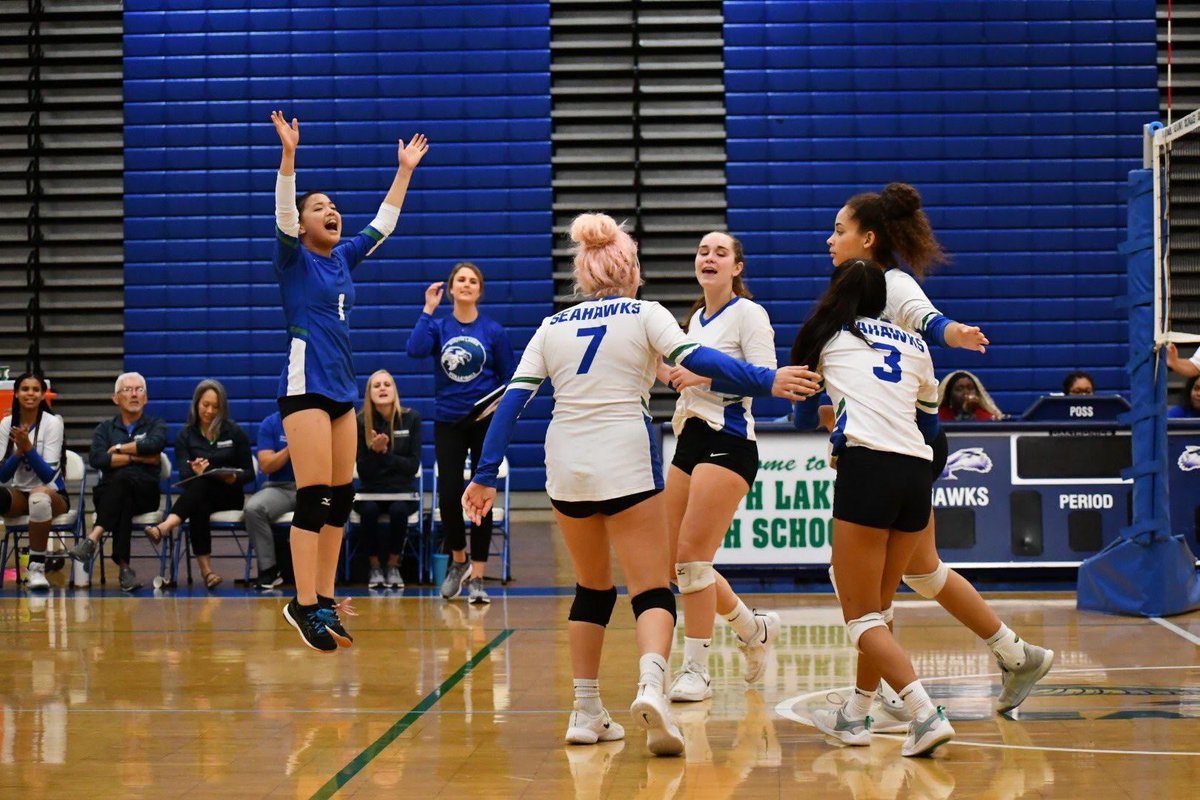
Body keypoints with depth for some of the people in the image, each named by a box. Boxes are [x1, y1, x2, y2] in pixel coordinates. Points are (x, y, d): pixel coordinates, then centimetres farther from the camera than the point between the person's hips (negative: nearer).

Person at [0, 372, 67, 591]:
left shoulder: (52, 423, -7)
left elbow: (49, 475, -14)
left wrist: (28, 448, -25)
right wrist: (18, 452, -18)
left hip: (53, 494, -3)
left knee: (40, 496, -40)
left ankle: (37, 566, -28)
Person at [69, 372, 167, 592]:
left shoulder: (156, 425, 16)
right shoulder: (105, 429, 20)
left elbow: (154, 444, -10)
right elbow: (96, 459, -3)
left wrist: (119, 449, -1)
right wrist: (138, 457, -7)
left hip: (145, 494, -1)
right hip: (108, 493, 1)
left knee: (123, 477, -37)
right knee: (124, 502, -37)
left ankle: (93, 538, -48)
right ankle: (124, 566, -44)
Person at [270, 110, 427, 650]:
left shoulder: (344, 258, 15)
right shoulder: (293, 258, -2)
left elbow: (384, 223, 24)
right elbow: (283, 210, -17)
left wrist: (405, 170, 23)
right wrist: (288, 154, -29)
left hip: (342, 389, 8)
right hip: (305, 386, -7)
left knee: (340, 499, 7)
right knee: (313, 499, -12)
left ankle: (324, 600, 13)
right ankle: (304, 604, -10)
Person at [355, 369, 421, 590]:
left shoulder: (411, 418, -2)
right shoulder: (361, 422, -4)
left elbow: (413, 465, -6)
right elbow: (363, 472, -5)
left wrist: (385, 454, -17)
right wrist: (374, 451, -24)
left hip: (402, 491, 0)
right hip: (371, 491, 0)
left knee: (398, 510, -32)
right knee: (369, 510, -32)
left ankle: (393, 566, -12)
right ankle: (375, 566, -12)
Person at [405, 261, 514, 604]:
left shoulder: (494, 331, 1)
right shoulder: (438, 326, 3)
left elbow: (509, 379, 7)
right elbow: (415, 349, -18)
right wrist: (428, 309, -13)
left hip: (485, 421, -1)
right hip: (448, 422, 1)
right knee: (448, 495, -4)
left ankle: (476, 576, 6)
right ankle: (457, 561, 22)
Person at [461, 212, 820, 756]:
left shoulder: (552, 327, 13)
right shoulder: (644, 314, 5)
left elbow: (512, 401, 7)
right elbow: (695, 359, -12)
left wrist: (485, 475, 7)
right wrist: (766, 381, -17)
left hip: (566, 466, 4)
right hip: (626, 464, -4)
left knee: (592, 588, 20)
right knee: (652, 589, -3)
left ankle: (586, 712, 18)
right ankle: (651, 684, -30)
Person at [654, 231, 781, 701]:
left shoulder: (747, 313, -5)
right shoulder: (696, 318, 18)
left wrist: (703, 372, -21)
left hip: (727, 443, -9)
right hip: (689, 441, 9)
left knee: (691, 556, -13)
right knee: (675, 561, 6)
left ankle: (696, 670, -5)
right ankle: (755, 630, 26)